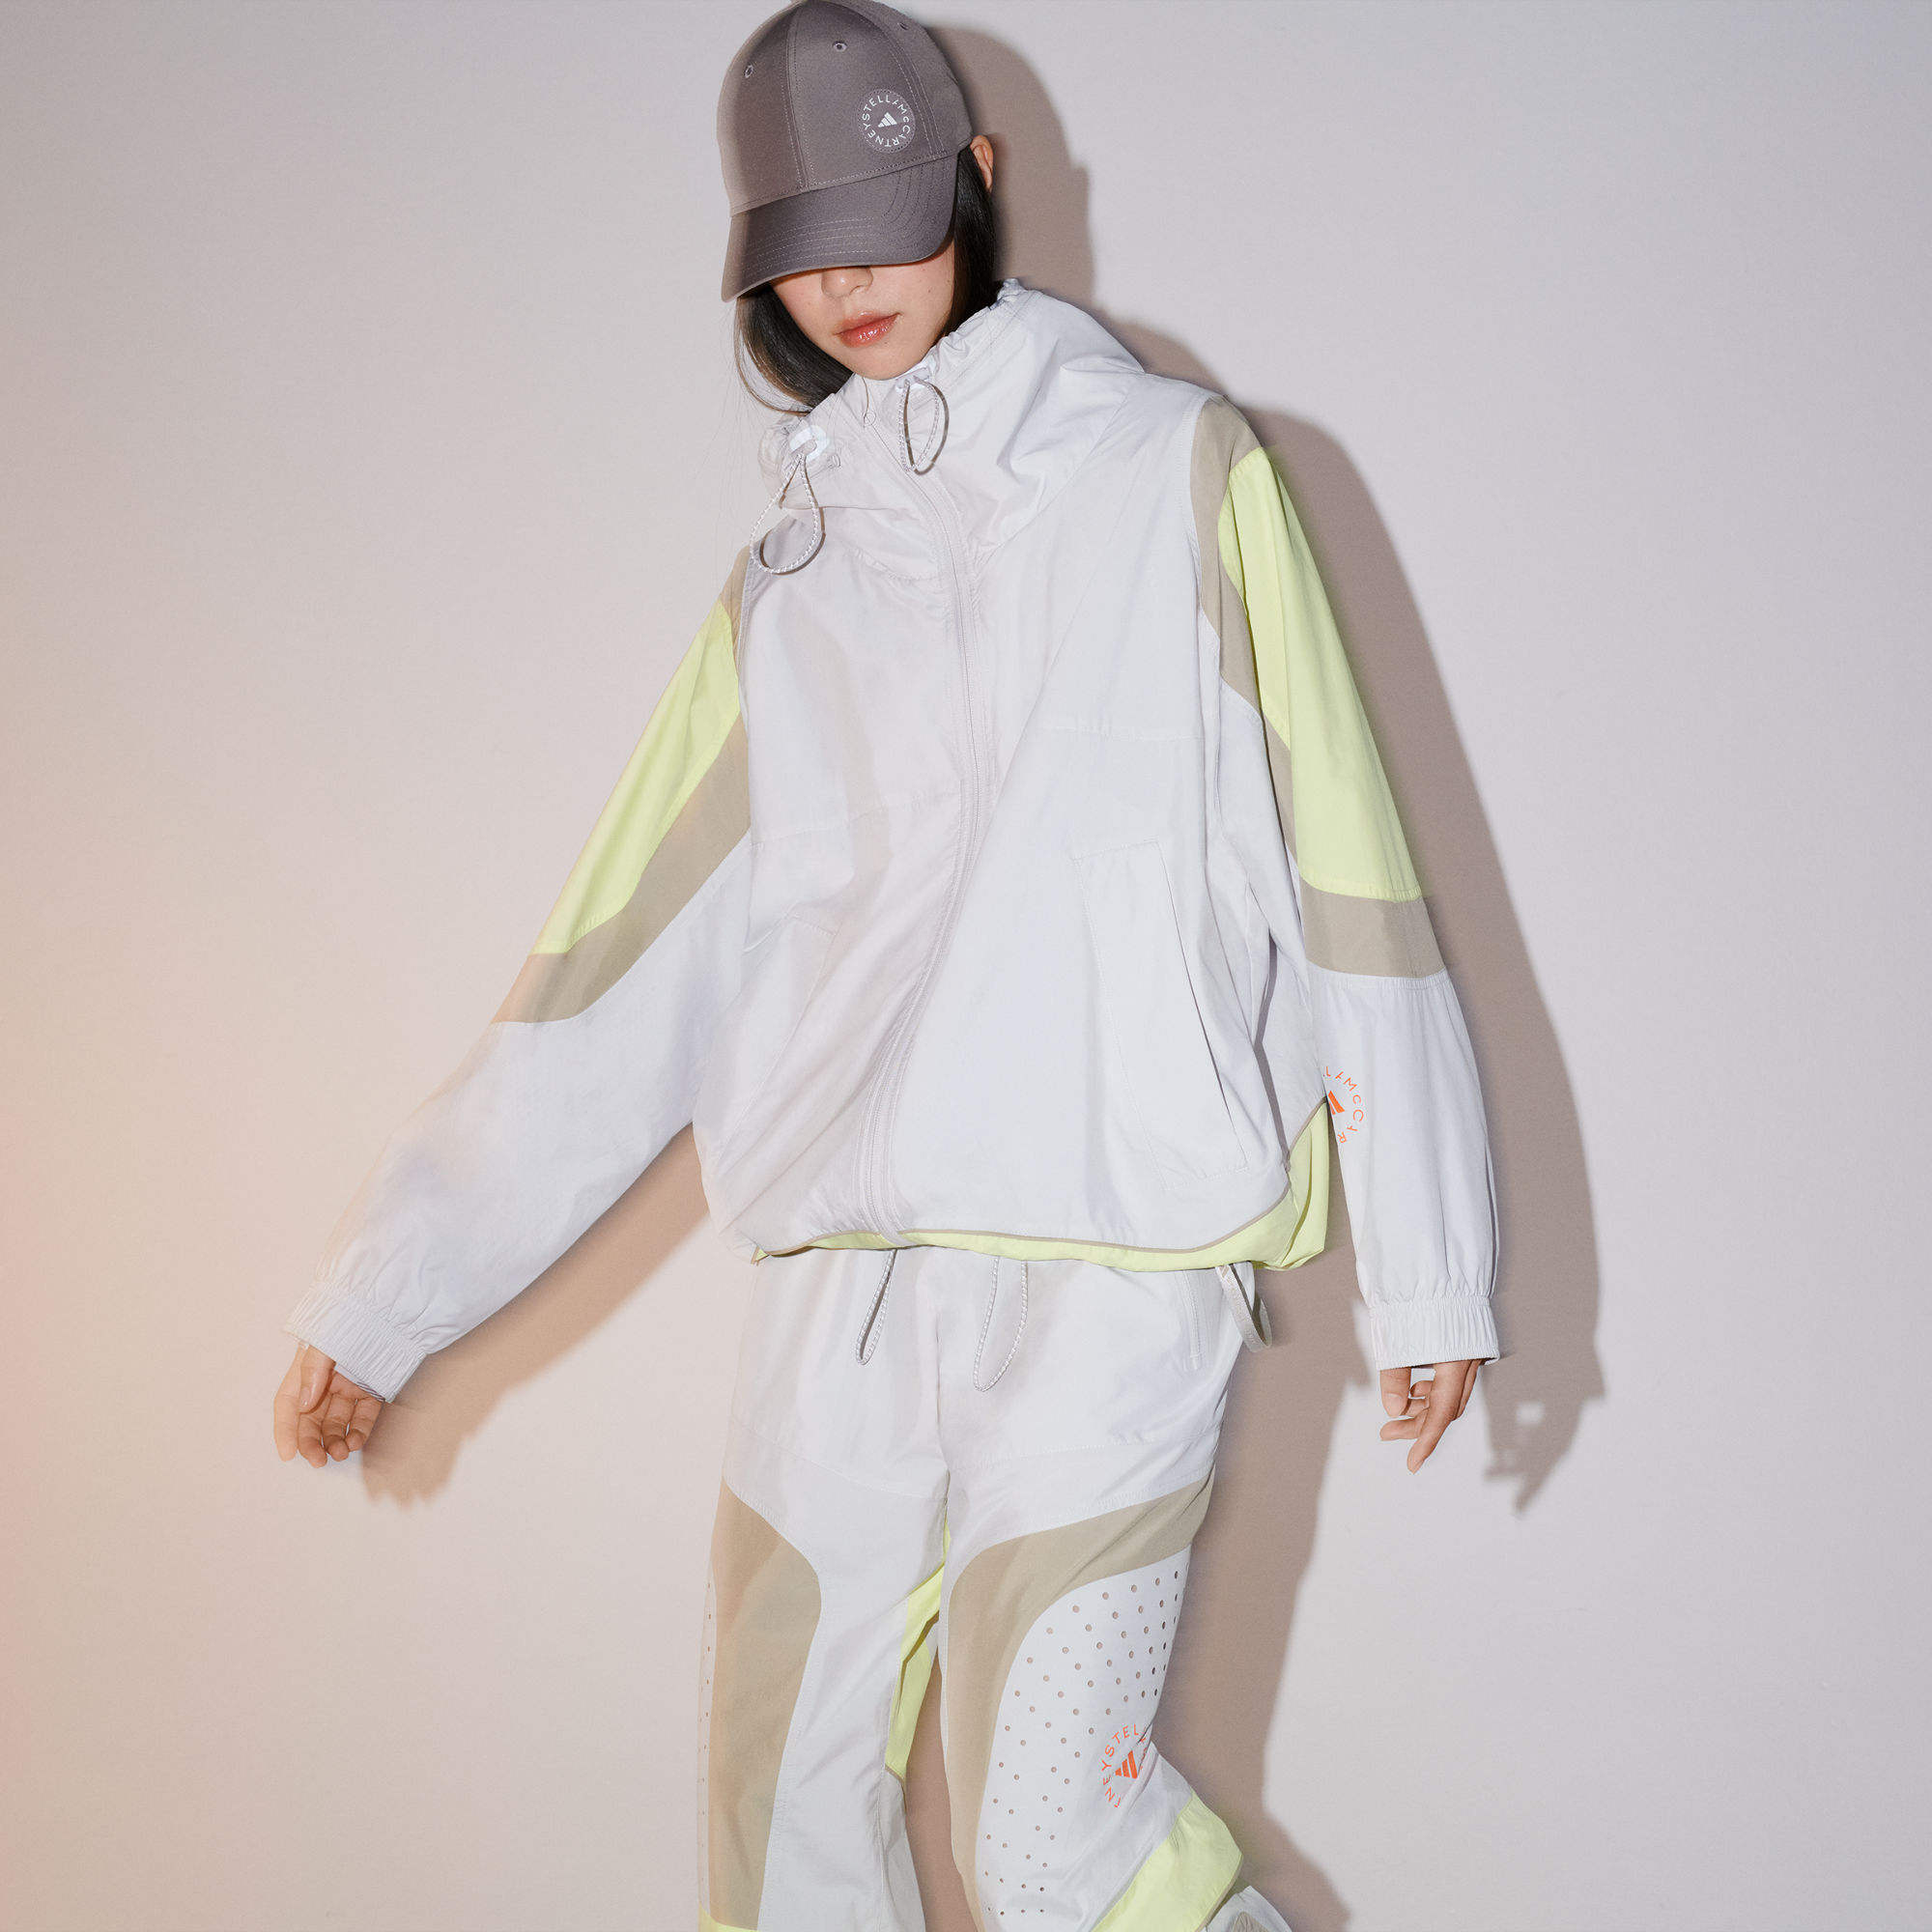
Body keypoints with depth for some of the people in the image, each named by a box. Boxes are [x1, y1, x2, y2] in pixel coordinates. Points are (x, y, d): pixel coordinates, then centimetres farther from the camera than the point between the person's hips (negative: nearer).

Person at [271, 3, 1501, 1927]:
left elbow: (1342, 873, 0)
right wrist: (379, 1293, 10)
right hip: (839, 1287, 5)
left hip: (1113, 1269, -4)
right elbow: (618, 969, 13)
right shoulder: (791, 572, 15)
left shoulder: (1174, 470, 5)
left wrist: (1424, 1268, -3)